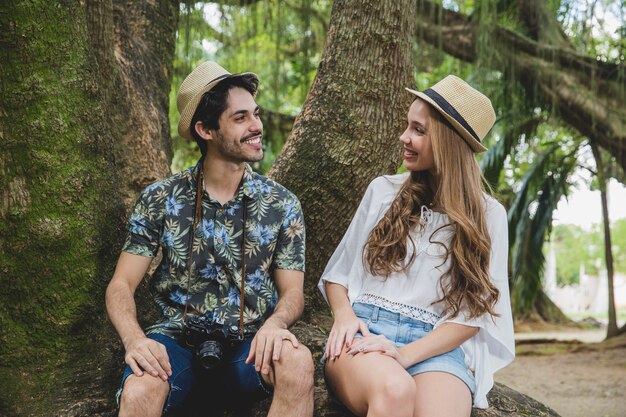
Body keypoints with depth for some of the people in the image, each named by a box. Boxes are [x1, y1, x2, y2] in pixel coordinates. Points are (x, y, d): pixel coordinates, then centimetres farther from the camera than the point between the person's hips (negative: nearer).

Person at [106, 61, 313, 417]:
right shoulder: (160, 200, 0)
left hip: (250, 344, 2)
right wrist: (134, 339, -23)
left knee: (298, 362, -32)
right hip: (178, 338, -1)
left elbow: (292, 291, 2)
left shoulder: (282, 205, 2)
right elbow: (121, 285, -1)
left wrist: (275, 322, -23)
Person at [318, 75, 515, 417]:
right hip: (365, 329, 1)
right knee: (396, 389, -35)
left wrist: (406, 353, -13)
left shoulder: (488, 215, 9)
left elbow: (473, 310, 2)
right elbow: (338, 272, 17)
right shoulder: (383, 191, 14)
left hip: (436, 345, -1)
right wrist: (344, 314, -5)